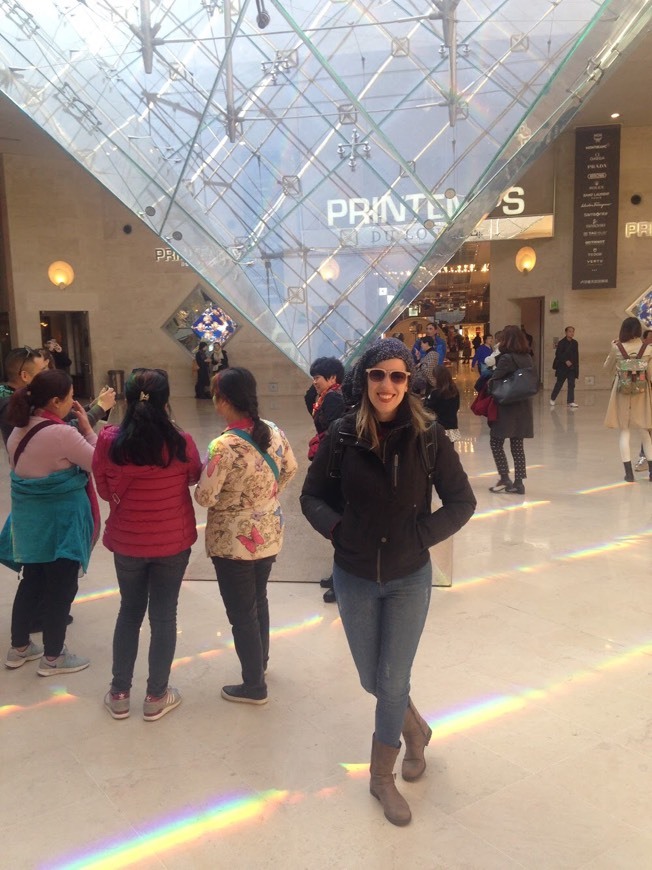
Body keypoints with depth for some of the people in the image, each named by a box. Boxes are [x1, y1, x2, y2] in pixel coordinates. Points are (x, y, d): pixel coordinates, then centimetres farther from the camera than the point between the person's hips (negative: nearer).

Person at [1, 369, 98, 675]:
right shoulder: (62, 433, -23)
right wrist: (87, 428, -8)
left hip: (29, 515, 8)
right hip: (60, 518, -8)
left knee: (32, 581, 21)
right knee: (61, 587, 6)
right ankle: (52, 657, 18)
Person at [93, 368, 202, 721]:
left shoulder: (109, 440, -15)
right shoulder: (180, 442, -18)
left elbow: (104, 489, -1)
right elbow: (195, 477, 2)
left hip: (126, 541, 2)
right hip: (172, 542, -1)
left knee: (129, 612, 20)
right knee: (163, 615, 13)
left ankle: (119, 693, 30)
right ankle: (156, 696, 25)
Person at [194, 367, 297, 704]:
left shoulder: (224, 446, -27)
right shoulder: (274, 431, -6)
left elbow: (204, 497, -21)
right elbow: (290, 469, 8)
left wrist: (207, 470, -2)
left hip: (234, 542, -7)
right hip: (269, 534, 7)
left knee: (241, 613, 11)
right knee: (258, 600, 27)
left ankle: (254, 685, 26)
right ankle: (261, 661, 47)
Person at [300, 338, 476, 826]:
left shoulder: (428, 435, -13)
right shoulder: (342, 436, -11)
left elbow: (461, 502, -6)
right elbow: (312, 496, 1)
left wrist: (418, 538, -14)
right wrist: (336, 529, -13)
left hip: (409, 579, -1)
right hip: (354, 578, 2)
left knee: (392, 681, 7)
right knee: (372, 679, 17)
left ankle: (383, 776, 33)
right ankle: (414, 726, 50)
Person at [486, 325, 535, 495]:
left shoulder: (506, 358, -15)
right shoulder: (527, 358, 6)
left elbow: (493, 382, -17)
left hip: (506, 408, -6)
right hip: (523, 407, 7)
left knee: (496, 442, 6)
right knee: (517, 445, 11)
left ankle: (505, 479, 2)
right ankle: (518, 482, 12)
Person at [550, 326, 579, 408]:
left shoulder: (575, 343, 10)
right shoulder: (561, 343, -6)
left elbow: (576, 355, 13)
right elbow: (558, 354, -13)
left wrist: (576, 366, 8)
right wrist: (566, 361, -20)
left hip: (572, 367, 4)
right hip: (562, 367, -4)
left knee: (571, 384, -1)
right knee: (559, 383, 4)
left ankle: (571, 401, -1)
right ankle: (552, 399, 20)